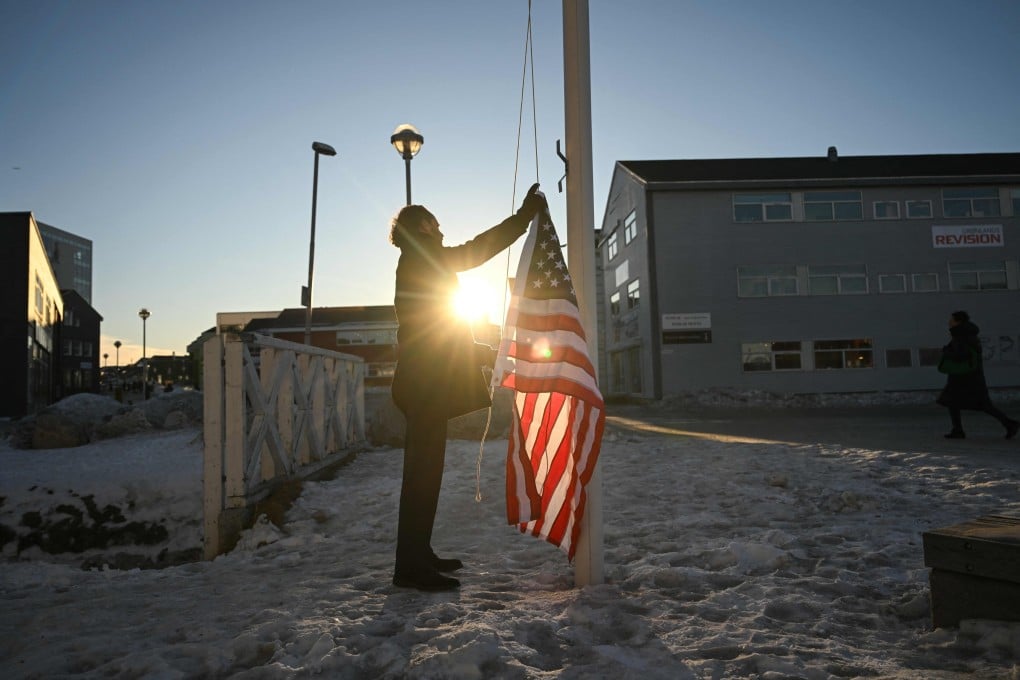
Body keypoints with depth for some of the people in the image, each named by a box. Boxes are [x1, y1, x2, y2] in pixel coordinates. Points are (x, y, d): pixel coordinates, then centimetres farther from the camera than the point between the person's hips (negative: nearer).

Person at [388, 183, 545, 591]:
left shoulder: (419, 266, 23)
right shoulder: (419, 259, -5)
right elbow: (476, 250, -7)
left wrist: (484, 353, 30)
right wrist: (525, 215, 1)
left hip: (424, 384, 10)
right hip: (425, 384, -10)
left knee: (424, 470, 13)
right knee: (424, 471, -10)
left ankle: (418, 555, 21)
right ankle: (411, 566, -7)